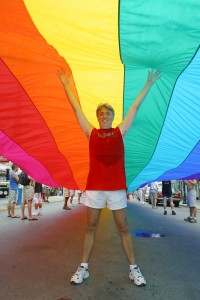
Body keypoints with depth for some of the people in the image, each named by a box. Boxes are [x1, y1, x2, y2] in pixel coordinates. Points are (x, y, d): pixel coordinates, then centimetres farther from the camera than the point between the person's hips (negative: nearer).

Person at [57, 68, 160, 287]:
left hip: (116, 188, 0)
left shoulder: (120, 132, 5)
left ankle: (133, 269, 24)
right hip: (94, 187, 1)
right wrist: (66, 86, 14)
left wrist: (148, 84, 12)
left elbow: (135, 107, 8)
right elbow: (76, 108, 9)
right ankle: (83, 268, 24)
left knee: (123, 228, 10)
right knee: (90, 227, 11)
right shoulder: (91, 133, 5)